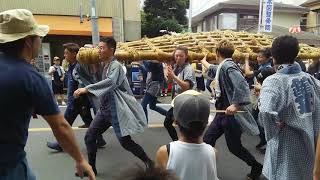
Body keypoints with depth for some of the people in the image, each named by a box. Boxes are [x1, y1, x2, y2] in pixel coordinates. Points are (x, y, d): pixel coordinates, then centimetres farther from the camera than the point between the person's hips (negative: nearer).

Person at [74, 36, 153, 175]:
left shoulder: (115, 65, -15)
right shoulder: (106, 66, 12)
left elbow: (110, 82, -34)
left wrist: (86, 89, -36)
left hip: (116, 110, -8)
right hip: (104, 109, 8)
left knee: (125, 142, -4)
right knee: (89, 137, 6)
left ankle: (149, 163, 15)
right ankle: (91, 167, 23)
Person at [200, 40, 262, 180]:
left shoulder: (228, 66, -19)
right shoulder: (221, 67, 11)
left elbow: (241, 84, -32)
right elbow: (213, 70, 35)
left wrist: (235, 105, -33)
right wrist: (204, 62, 51)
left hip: (232, 114, -9)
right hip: (223, 113, 9)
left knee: (234, 147, 7)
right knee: (208, 140, 9)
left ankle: (256, 167, 31)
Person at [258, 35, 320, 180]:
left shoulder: (274, 80, -21)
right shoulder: (308, 78, -1)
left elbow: (265, 111, -38)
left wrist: (276, 125, -20)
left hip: (285, 141, -5)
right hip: (308, 140, 6)